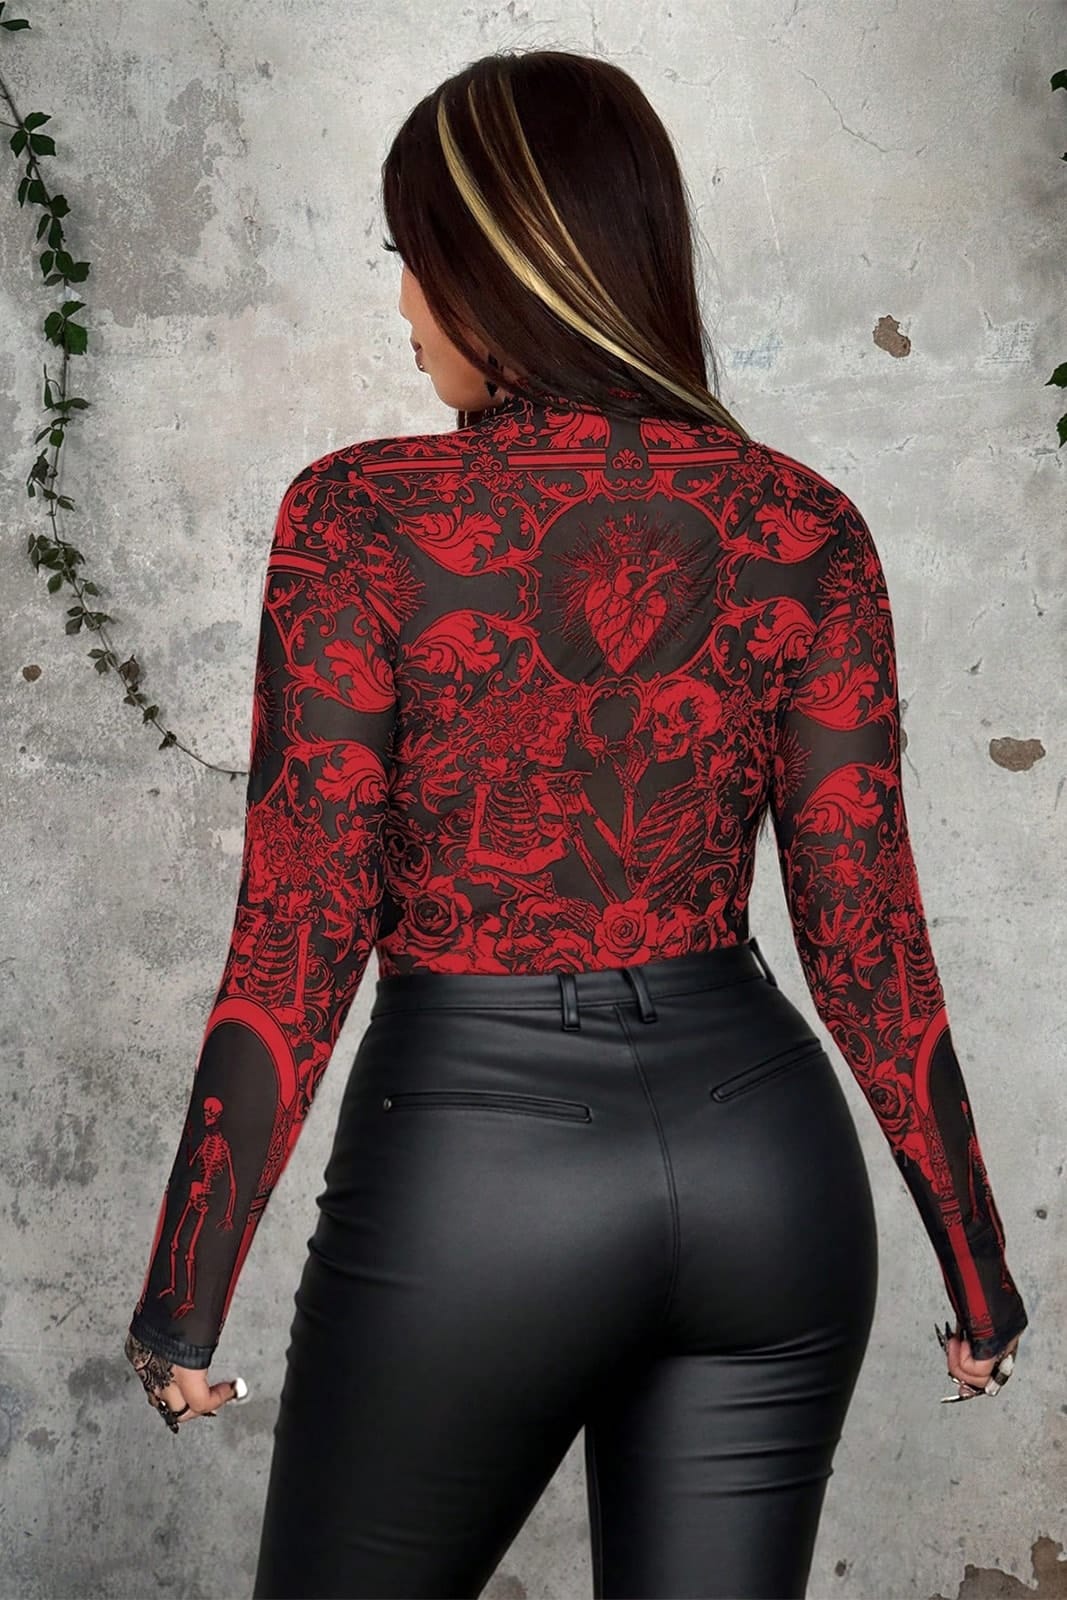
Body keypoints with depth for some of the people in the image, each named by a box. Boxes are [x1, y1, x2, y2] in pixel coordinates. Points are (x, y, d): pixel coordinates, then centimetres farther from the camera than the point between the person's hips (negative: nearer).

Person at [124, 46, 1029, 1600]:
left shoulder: (362, 516, -12)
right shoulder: (803, 526, -2)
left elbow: (299, 939, -12)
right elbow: (865, 932, -1)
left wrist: (185, 1295, -2)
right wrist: (976, 1266, 10)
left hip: (474, 1149, -3)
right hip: (761, 1143, 4)